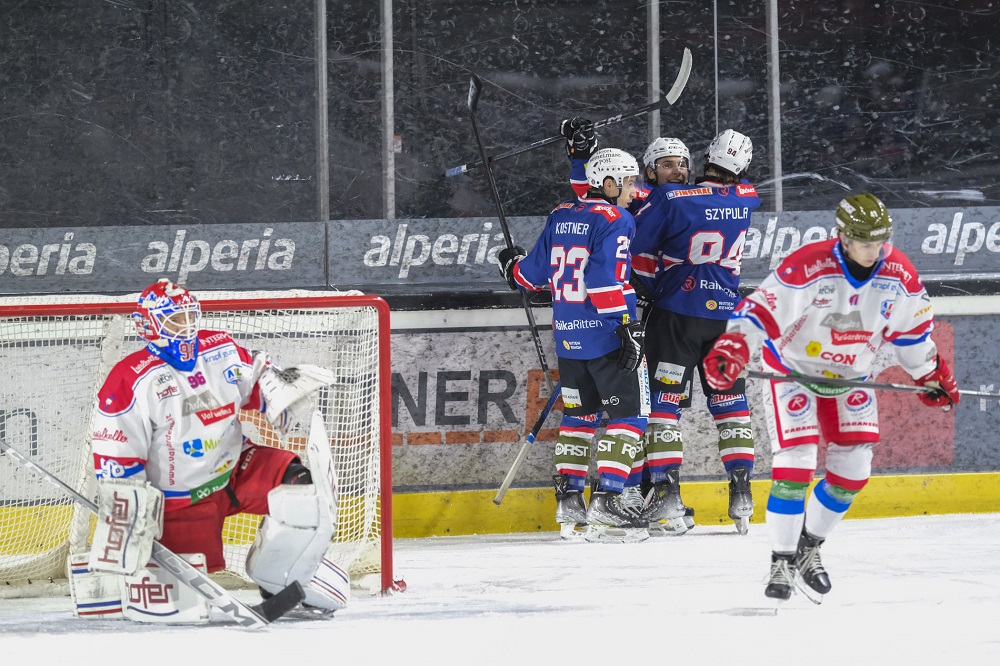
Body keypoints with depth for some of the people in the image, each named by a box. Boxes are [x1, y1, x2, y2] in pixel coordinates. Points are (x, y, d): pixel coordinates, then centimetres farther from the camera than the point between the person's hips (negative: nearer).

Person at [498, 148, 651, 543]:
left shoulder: (560, 217, 10)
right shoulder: (615, 221, -10)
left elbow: (537, 272, 17)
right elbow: (604, 277, -22)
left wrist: (514, 268, 39)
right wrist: (626, 326, -23)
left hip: (568, 336, 7)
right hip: (606, 335, -7)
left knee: (580, 414, 19)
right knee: (628, 414, -3)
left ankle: (568, 499, 18)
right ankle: (606, 500, -14)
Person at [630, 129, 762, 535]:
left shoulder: (671, 198, -13)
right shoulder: (746, 201, -2)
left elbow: (637, 246, -7)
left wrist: (649, 287, 12)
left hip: (675, 312, -3)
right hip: (725, 315, 3)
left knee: (665, 399, 3)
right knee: (730, 401, 12)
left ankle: (667, 491, -4)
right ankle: (741, 493, 7)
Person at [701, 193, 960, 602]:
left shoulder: (900, 275, -12)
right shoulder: (808, 267, -29)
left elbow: (911, 328, 5)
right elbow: (760, 308, -30)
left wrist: (933, 375, 10)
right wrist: (730, 350, -43)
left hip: (849, 377, 5)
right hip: (792, 369, -5)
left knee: (853, 469, 1)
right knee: (796, 462, -16)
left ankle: (809, 547, 20)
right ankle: (782, 561, -6)